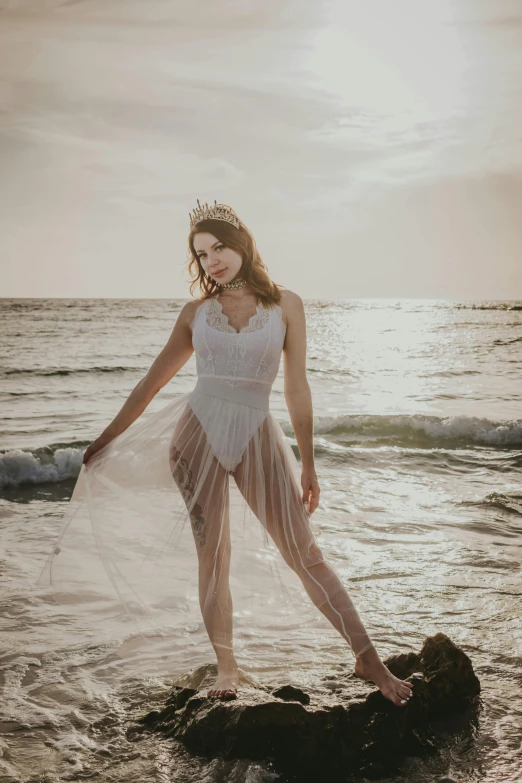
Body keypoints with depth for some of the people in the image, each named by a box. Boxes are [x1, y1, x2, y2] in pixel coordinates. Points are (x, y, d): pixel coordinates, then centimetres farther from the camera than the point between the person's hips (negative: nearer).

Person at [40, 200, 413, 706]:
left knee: (304, 553, -3)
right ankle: (226, 670, 16)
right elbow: (153, 381, 14)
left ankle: (368, 660, 6)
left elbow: (296, 389, 4)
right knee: (211, 555, 4)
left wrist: (307, 466, 4)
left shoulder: (285, 305, 2)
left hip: (257, 438, -1)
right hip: (198, 433, 2)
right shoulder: (196, 312, 7)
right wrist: (106, 438, 16)